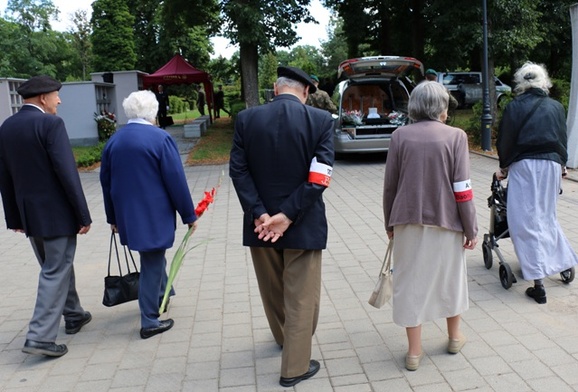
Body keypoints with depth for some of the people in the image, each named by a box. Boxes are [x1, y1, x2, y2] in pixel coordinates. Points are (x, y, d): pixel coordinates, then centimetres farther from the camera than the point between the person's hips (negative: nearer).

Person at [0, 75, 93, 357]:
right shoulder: (50, 123, -15)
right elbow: (67, 172, -19)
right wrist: (83, 215, -14)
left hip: (29, 214, 8)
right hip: (57, 213, -8)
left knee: (57, 267, 21)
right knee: (55, 272, 1)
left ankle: (73, 315, 35)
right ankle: (40, 336, 1)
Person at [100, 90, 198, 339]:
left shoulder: (113, 140, 4)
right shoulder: (160, 138, -14)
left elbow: (106, 181, 9)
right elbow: (176, 181, -15)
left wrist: (113, 217, 19)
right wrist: (189, 215, -5)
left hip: (127, 214, 6)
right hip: (154, 214, -6)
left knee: (153, 257, 26)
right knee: (152, 264, 4)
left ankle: (161, 295, 45)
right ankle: (149, 322, 12)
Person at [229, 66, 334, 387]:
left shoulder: (247, 119, -2)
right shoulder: (322, 120, -8)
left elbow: (238, 170, -9)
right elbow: (318, 178, -16)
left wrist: (259, 214, -12)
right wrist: (288, 216, -15)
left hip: (260, 222, 3)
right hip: (304, 224, -3)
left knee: (272, 290, 23)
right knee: (301, 297, 10)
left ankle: (284, 338, 47)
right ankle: (295, 366, 21)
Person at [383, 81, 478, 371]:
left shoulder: (400, 136, -4)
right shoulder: (455, 136, -9)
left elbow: (390, 185, 0)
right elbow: (462, 189, -9)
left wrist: (390, 223, 11)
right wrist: (470, 229, 1)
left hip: (408, 220, 1)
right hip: (445, 220, 0)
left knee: (410, 282, 10)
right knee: (449, 278, 20)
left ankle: (414, 351, 17)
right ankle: (454, 337, 39)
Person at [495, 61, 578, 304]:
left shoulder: (514, 107, -3)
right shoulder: (556, 107, 8)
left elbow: (505, 141, -2)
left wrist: (504, 166, 12)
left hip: (524, 166, -4)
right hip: (551, 165, 4)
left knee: (526, 221, -3)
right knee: (546, 215, 23)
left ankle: (538, 283, -6)